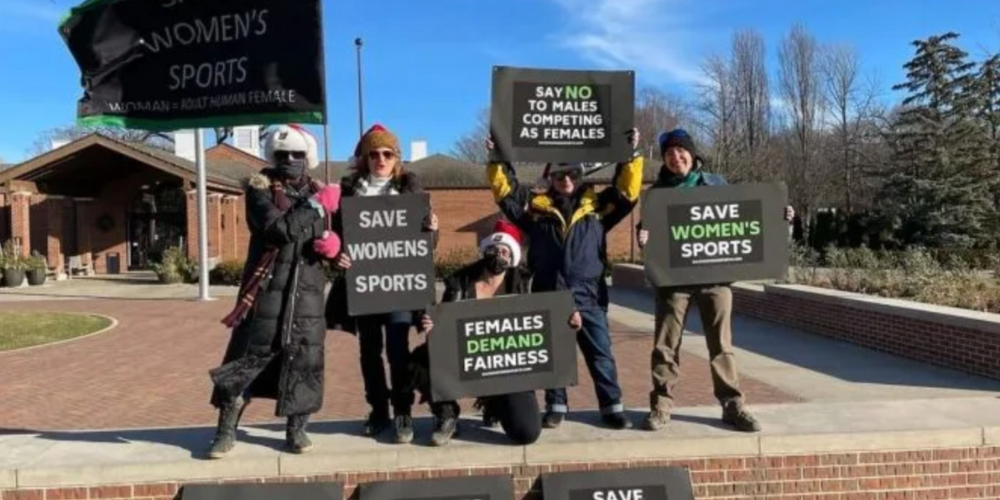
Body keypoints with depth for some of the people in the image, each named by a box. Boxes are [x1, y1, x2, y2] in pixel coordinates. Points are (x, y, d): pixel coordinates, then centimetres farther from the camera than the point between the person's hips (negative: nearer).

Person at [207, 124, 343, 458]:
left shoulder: (318, 191, 12)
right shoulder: (260, 186, -1)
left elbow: (334, 232, 15)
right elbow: (278, 228, -18)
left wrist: (333, 243, -8)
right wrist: (316, 207, -18)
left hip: (308, 288, 3)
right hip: (267, 286, -3)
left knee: (305, 356, 4)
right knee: (248, 355, 0)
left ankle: (297, 429, 17)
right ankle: (226, 431, 12)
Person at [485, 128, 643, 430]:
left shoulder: (597, 204, 9)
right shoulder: (536, 205, 8)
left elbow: (627, 191, 4)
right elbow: (505, 189, 5)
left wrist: (631, 155, -3)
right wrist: (497, 161, -5)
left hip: (587, 295, 0)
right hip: (548, 295, 0)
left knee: (600, 353, 5)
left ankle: (612, 407, 15)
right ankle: (556, 406, 22)